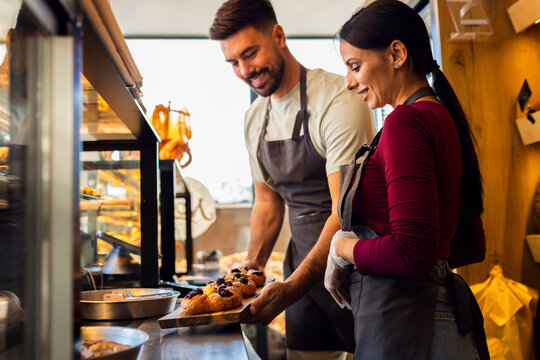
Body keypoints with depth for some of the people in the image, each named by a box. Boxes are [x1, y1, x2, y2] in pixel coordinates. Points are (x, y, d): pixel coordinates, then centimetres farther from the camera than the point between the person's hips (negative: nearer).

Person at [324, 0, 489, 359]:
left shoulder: (406, 121, -17)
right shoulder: (444, 120, 10)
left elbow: (412, 253, -25)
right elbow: (472, 246, 16)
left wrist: (343, 246, -9)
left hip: (402, 322, -9)